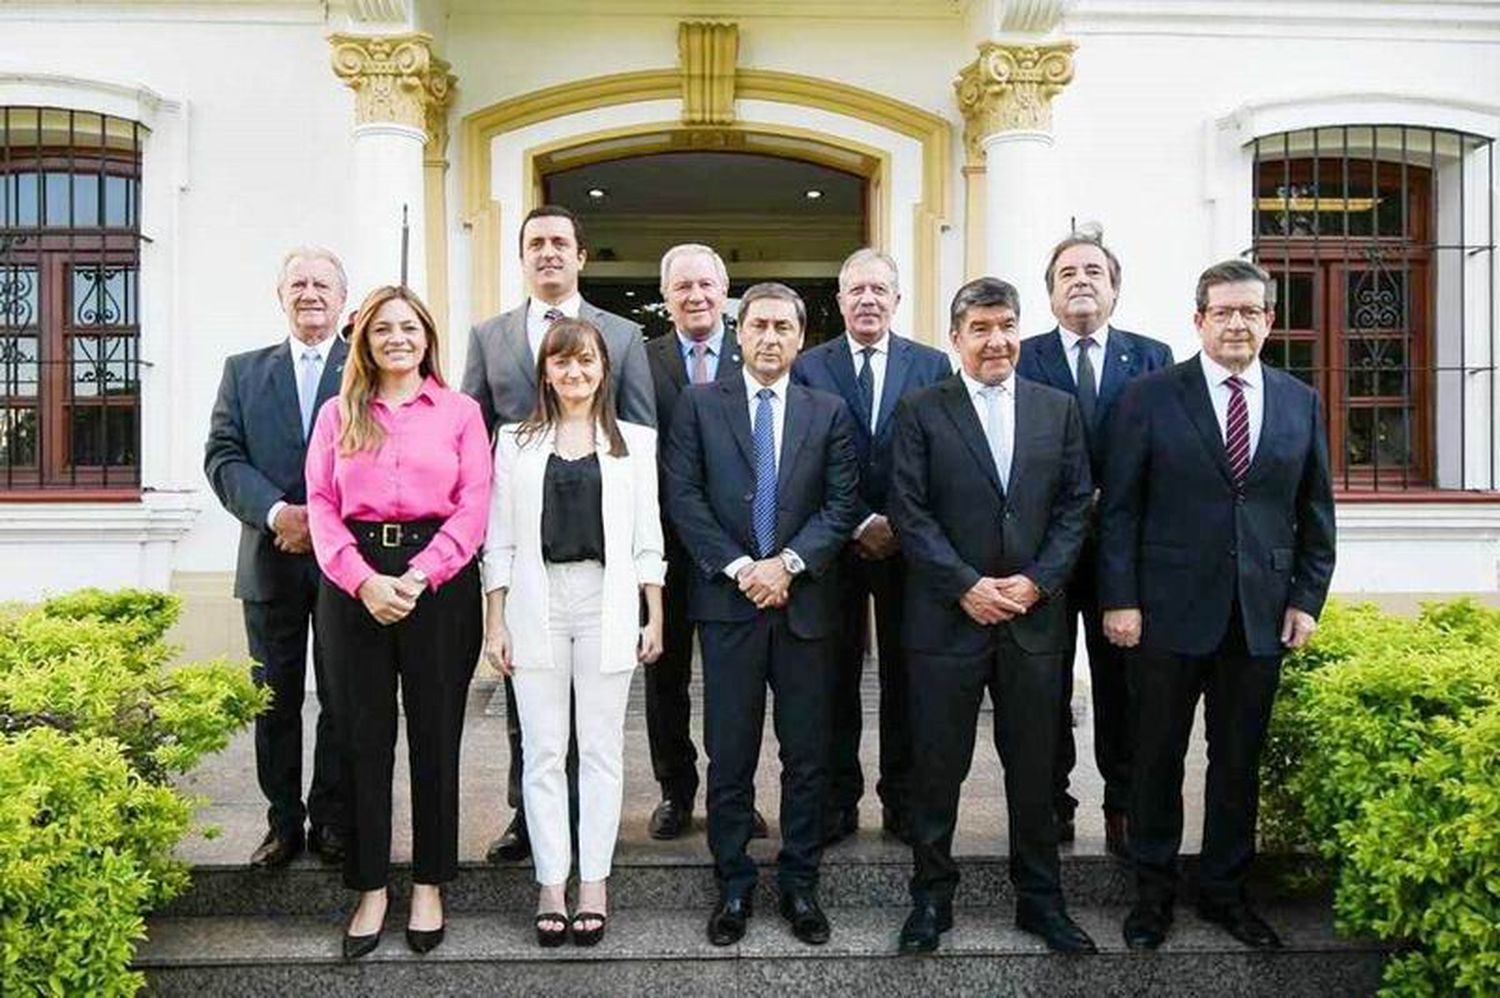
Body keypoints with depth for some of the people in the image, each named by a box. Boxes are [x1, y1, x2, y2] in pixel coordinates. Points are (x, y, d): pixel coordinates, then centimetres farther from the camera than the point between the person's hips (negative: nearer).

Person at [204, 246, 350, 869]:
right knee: (275, 700, 9)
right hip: (270, 561, 3)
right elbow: (223, 457, 2)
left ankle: (332, 822, 18)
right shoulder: (245, 371, 12)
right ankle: (283, 823, 21)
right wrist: (276, 513, -14)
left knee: (343, 702, 5)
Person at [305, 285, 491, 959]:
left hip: (439, 581, -1)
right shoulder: (338, 415, 13)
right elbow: (321, 505, 4)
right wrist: (363, 580, -12)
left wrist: (419, 576, -13)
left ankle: (429, 885, 19)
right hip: (353, 585, 2)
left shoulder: (460, 412, 8)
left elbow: (473, 506, -1)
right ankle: (370, 889, 18)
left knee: (436, 733, 5)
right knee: (364, 735, 6)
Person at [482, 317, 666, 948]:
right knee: (542, 750, 5)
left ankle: (594, 884, 15)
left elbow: (647, 538, 6)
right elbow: (499, 540, 6)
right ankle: (551, 886, 15)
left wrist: (654, 618, 2)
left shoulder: (633, 442, 7)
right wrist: (495, 623, 2)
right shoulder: (517, 442, 8)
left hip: (607, 603, 0)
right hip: (536, 602, 1)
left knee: (601, 748, 5)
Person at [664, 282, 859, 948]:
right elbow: (683, 497, -2)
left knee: (807, 755, 8)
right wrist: (738, 567, -11)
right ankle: (733, 885, 19)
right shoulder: (700, 404, 5)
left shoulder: (828, 412, 8)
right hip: (727, 600, -1)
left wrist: (788, 563, -12)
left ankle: (800, 884, 22)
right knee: (730, 755, 6)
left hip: (804, 601, 1)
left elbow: (842, 504, 1)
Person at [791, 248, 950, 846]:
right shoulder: (808, 368, 2)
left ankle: (903, 801, 20)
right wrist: (860, 525, -10)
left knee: (905, 674, 8)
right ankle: (838, 799, 17)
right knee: (836, 675, 6)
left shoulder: (932, 366, 5)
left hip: (909, 544, 1)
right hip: (835, 545, -1)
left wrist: (901, 525, -9)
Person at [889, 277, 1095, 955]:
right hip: (947, 617, -2)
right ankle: (932, 897, 23)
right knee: (937, 767, 7)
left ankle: (1040, 899, 28)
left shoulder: (1058, 409, 9)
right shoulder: (921, 412, 0)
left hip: (1034, 616, 3)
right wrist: (967, 586, -13)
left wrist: (1038, 581, -7)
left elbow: (1076, 505, 6)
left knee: (1034, 769, 12)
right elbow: (909, 512, -6)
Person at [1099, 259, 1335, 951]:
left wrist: (1307, 598, 4)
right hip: (1169, 610, -3)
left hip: (1262, 616, 3)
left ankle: (1224, 889, 30)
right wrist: (1119, 599, -9)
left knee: (1239, 759, 13)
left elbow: (1315, 512, 12)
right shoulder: (1150, 397, -3)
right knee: (1158, 757, 9)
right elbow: (1118, 507, -5)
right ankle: (1154, 890, 24)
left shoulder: (1301, 403, 8)